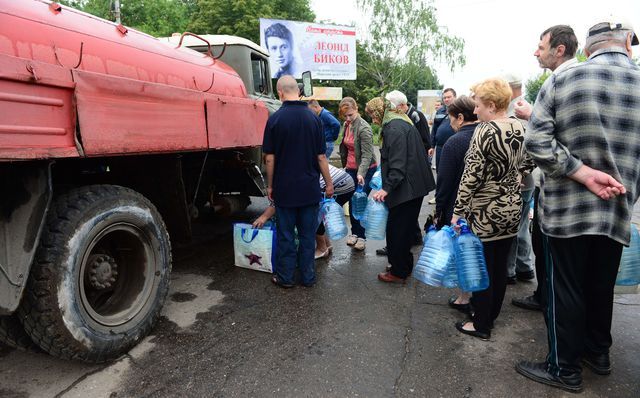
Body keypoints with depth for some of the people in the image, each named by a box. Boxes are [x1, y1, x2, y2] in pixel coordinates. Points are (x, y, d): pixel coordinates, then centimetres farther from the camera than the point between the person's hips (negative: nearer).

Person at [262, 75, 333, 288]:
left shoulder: (275, 119, -9)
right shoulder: (313, 118, -3)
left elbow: (270, 158, -6)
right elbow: (321, 156, -2)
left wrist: (270, 185, 6)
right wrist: (329, 183, 8)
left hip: (284, 188, -2)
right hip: (309, 188, 2)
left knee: (286, 234, 10)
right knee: (307, 234, 12)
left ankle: (285, 277, 21)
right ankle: (308, 276, 22)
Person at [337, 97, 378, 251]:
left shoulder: (364, 128, -19)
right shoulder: (346, 125, 5)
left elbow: (367, 154, -23)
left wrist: (361, 173, -34)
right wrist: (345, 165, 20)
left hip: (366, 169, -7)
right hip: (351, 169, 7)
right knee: (352, 201, 8)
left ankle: (361, 236, 14)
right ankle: (355, 232, 23)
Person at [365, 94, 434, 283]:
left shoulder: (394, 128, -17)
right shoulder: (403, 123, 15)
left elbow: (398, 163, -24)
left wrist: (387, 188, -25)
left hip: (406, 188, -10)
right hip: (415, 186, 10)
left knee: (396, 229, 1)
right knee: (405, 227, 18)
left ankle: (398, 271, 14)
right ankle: (405, 266, 31)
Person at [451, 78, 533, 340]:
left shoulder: (485, 132, -18)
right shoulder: (520, 128, 3)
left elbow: (471, 176, -19)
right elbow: (527, 163, 14)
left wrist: (458, 211, -15)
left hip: (485, 213, -7)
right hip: (511, 209, 7)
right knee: (500, 266, 16)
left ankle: (481, 324, 17)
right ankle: (491, 313, 33)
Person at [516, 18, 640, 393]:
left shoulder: (561, 80, -7)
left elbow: (537, 144, -16)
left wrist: (584, 173, -12)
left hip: (566, 207, -3)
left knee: (566, 288, 8)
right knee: (602, 285, 20)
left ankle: (565, 368, 20)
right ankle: (598, 352, 39)